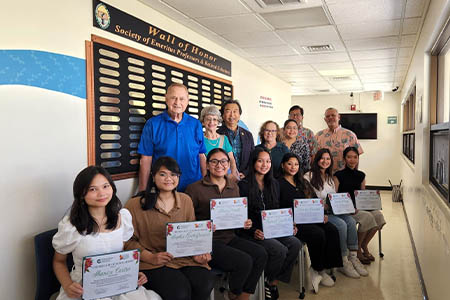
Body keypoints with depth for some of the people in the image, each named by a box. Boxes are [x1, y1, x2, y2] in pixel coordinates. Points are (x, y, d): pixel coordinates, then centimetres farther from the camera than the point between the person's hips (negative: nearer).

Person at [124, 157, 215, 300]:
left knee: (205, 284, -24)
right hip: (152, 262, -4)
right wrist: (151, 257, -16)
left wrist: (198, 253, -3)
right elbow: (128, 241, -3)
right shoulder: (135, 205, -2)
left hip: (183, 257, 4)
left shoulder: (186, 200, 13)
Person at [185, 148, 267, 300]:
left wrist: (244, 223, 3)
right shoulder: (194, 188, -6)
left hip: (229, 237, 6)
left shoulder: (234, 186, 13)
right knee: (244, 261, -24)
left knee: (261, 254, -17)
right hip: (207, 241, -6)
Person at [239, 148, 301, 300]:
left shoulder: (274, 184, 15)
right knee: (280, 250, -26)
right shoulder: (244, 185, -6)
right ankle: (264, 281, 1)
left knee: (295, 244, -19)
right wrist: (253, 232, -22)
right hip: (252, 232, -6)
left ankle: (274, 282, -4)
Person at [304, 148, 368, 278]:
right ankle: (343, 262, -19)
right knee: (341, 224, -28)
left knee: (351, 221, -21)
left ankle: (353, 257, -16)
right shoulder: (309, 176, -1)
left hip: (332, 211, 6)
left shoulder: (330, 177, 23)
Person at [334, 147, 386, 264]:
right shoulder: (338, 175, -1)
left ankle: (364, 245, -5)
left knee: (378, 215, -24)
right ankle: (357, 249, -10)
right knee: (367, 217, -30)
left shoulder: (361, 175, 15)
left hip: (359, 206, 5)